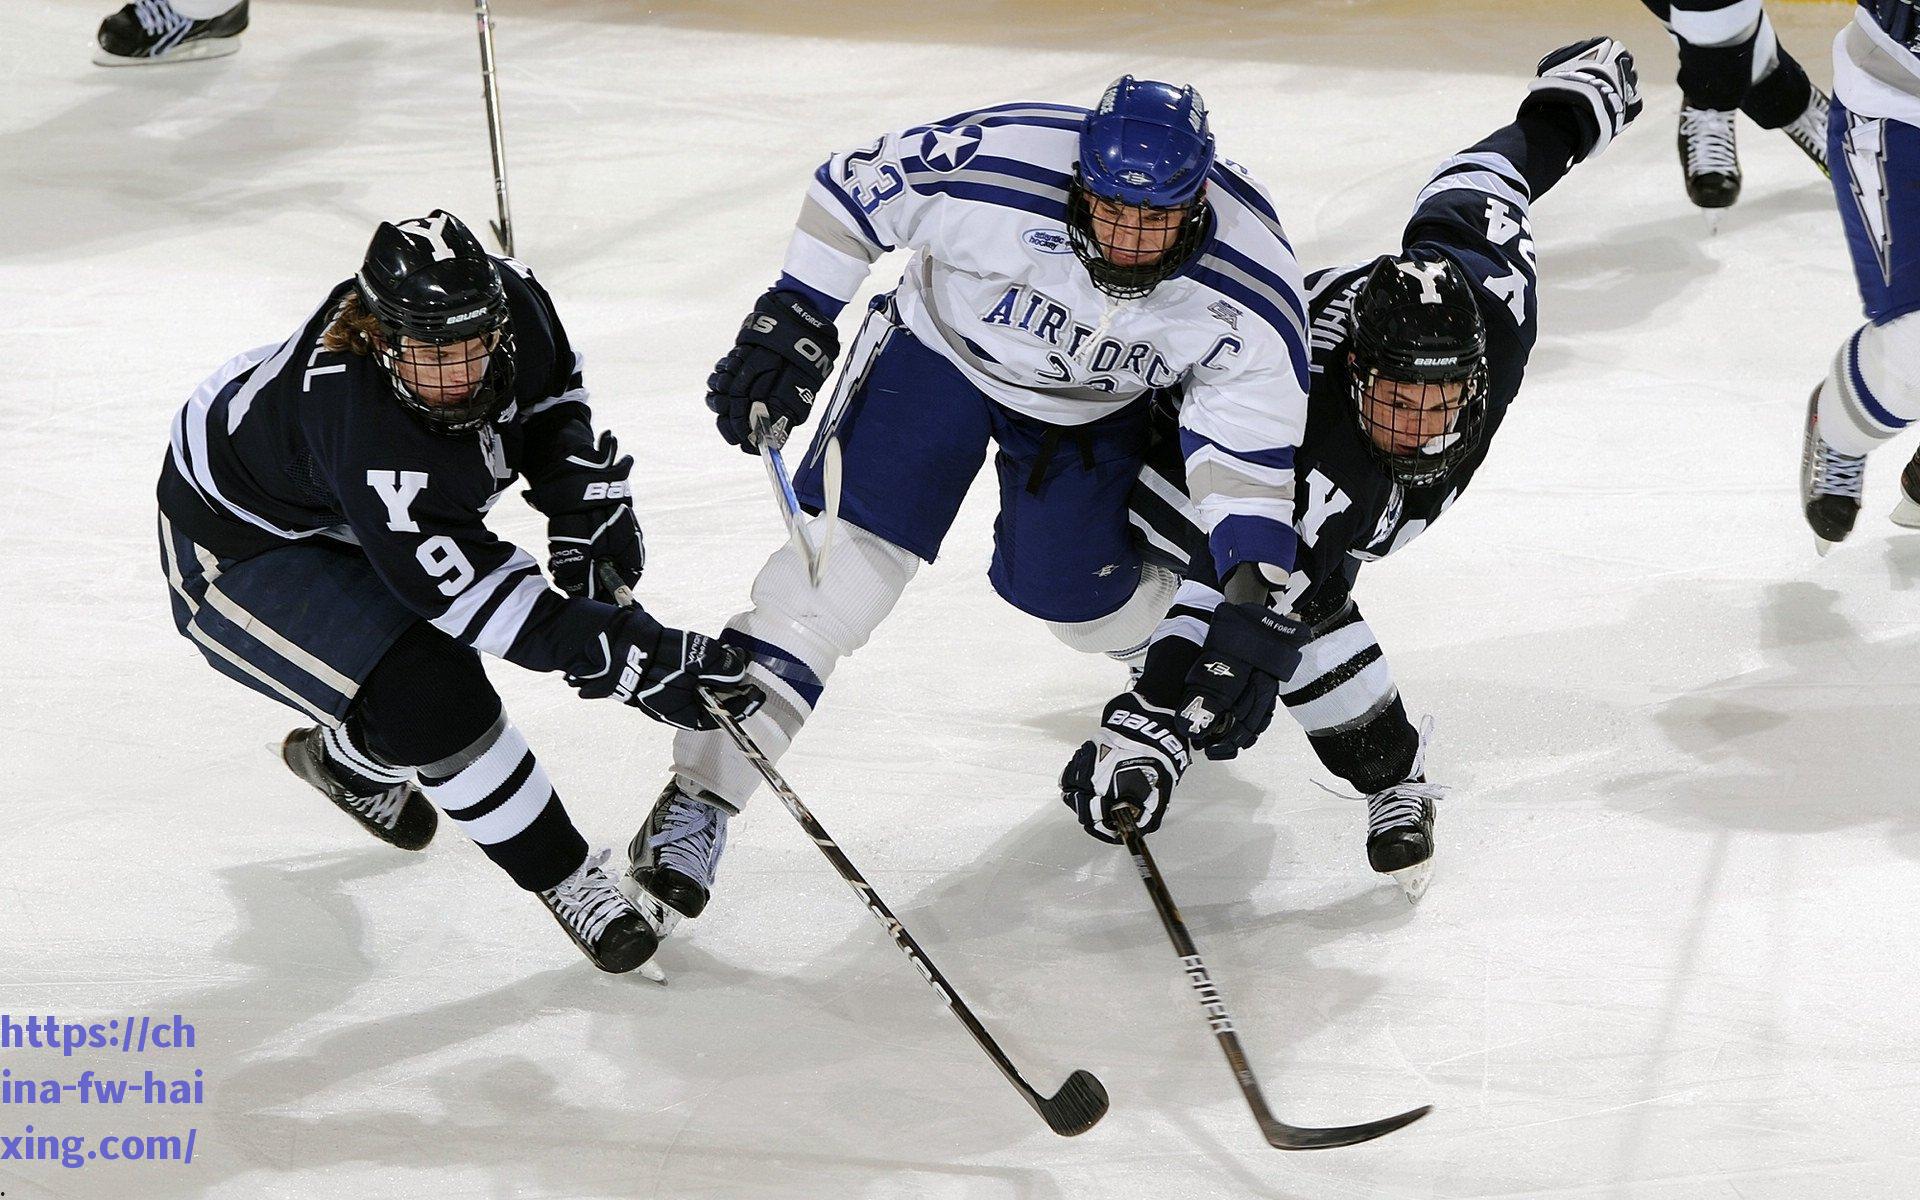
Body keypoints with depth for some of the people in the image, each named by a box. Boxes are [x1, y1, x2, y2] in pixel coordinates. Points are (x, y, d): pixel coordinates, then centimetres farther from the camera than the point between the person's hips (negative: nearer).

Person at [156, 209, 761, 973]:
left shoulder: (510, 301, -24)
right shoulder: (359, 424, -43)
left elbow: (551, 394, 2)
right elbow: (469, 587, -42)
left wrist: (586, 506, -9)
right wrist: (627, 659, -44)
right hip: (237, 548, -8)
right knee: (429, 699, -22)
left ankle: (348, 761, 51)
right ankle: (564, 880, -5)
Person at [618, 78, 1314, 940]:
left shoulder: (1248, 288, -30)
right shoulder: (995, 164, -36)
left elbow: (1252, 443, -19)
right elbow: (851, 189, -19)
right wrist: (794, 322, -19)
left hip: (1093, 406, 2)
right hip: (942, 347, -2)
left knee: (1071, 596, 5)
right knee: (845, 561, -14)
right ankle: (702, 792, -12)